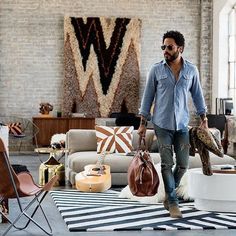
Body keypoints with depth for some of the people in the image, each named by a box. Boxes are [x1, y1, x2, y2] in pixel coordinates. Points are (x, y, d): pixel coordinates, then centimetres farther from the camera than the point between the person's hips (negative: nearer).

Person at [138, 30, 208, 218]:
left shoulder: (191, 70, 2)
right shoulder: (156, 70, -2)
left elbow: (197, 95, 12)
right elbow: (148, 96, 1)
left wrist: (203, 117, 4)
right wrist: (143, 123, -2)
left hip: (182, 124, 2)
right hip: (162, 124, -2)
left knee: (183, 164, 3)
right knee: (167, 164, -2)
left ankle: (169, 194, 25)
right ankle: (173, 201, 8)